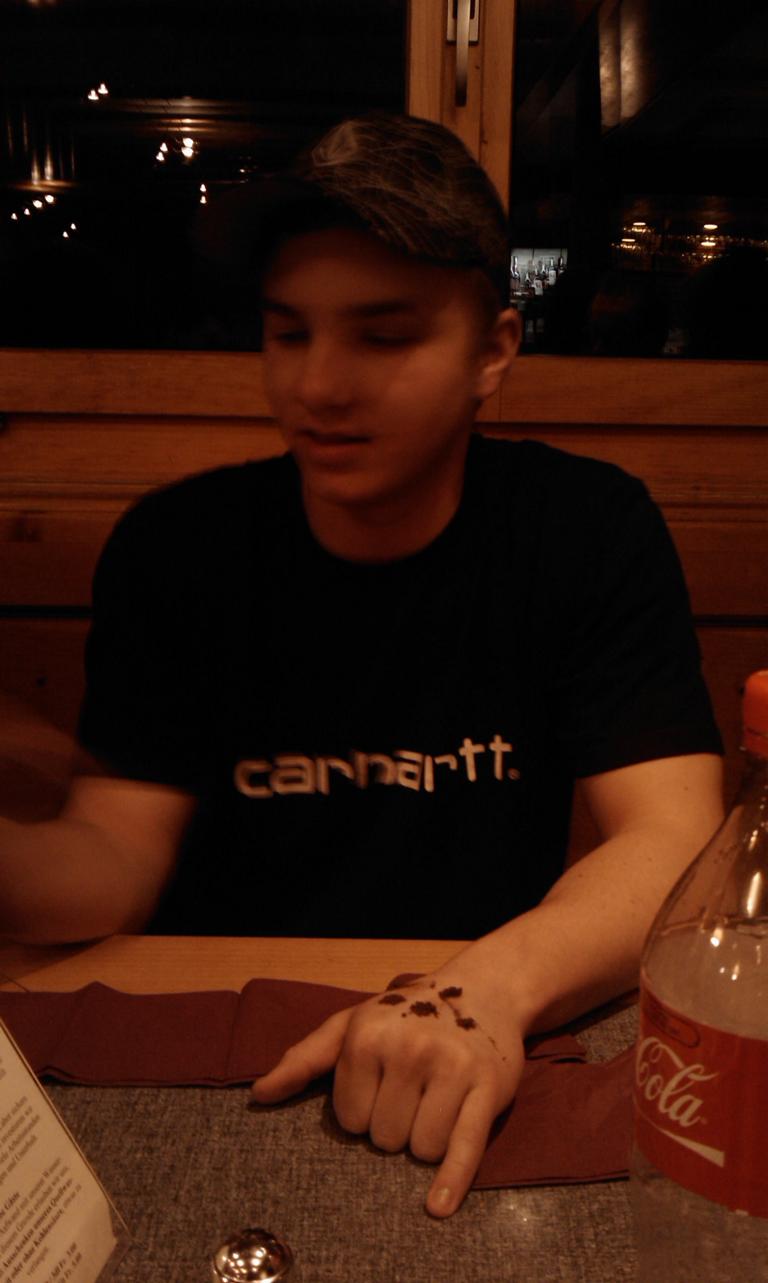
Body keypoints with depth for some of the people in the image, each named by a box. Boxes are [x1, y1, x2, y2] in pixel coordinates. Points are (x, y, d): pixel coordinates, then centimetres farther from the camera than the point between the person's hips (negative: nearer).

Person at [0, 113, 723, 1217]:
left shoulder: (593, 532, -5)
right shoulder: (172, 549, -2)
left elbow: (675, 843, -13)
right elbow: (119, 864, -6)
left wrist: (492, 988, -32)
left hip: (486, 1066, 0)